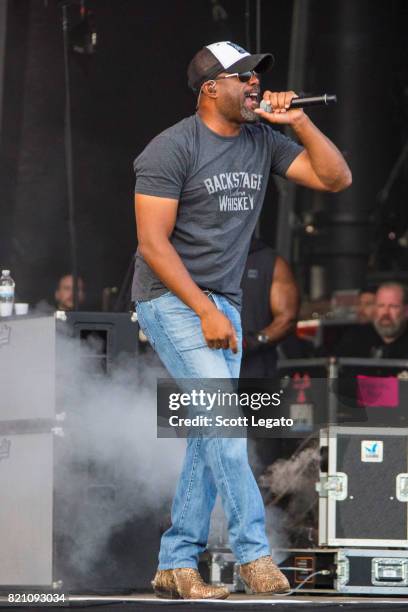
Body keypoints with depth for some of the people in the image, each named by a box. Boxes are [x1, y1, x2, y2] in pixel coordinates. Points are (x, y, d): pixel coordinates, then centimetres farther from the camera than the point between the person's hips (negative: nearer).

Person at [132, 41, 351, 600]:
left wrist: (298, 121, -7)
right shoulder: (171, 149, -12)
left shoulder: (263, 142, 7)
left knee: (212, 434, 3)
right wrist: (206, 313, -20)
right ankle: (253, 552, -17)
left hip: (223, 304, 7)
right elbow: (153, 243, -16)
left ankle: (176, 566, 9)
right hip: (171, 299, -7)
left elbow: (336, 179, 5)